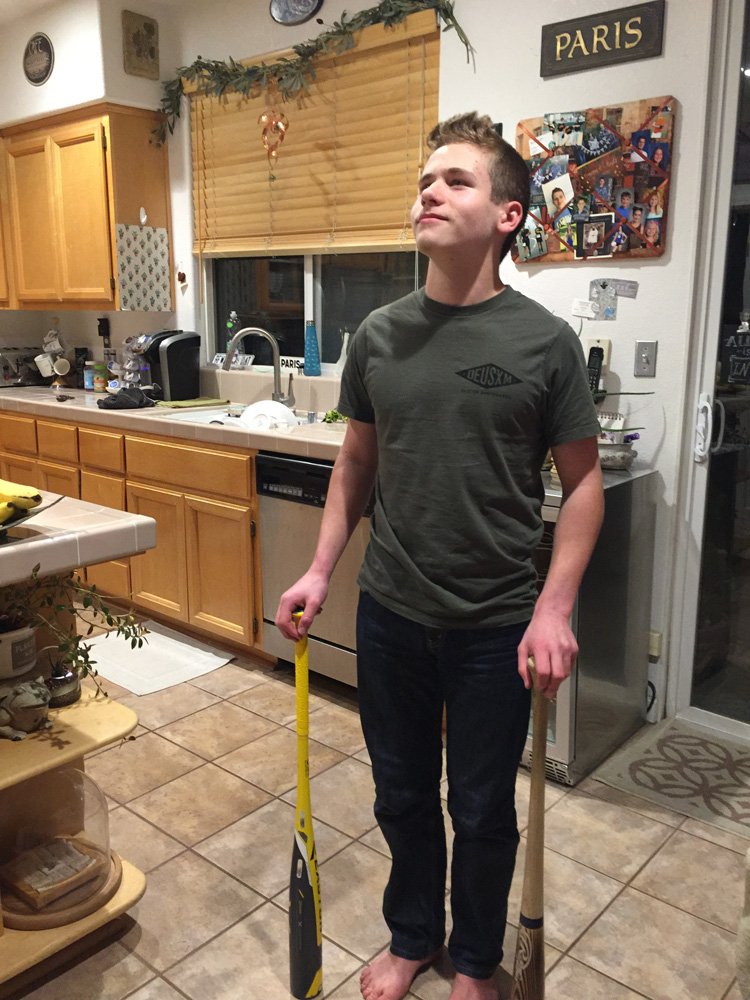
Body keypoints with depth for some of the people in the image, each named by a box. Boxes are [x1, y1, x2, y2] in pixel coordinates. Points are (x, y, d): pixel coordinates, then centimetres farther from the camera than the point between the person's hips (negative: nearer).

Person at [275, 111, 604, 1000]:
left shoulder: (544, 342, -10)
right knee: (402, 796, 20)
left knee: (482, 812, 16)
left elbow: (583, 482, -6)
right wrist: (319, 571, 4)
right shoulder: (379, 334, 0)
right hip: (390, 614, 3)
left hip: (495, 627, -3)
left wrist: (554, 610, -13)